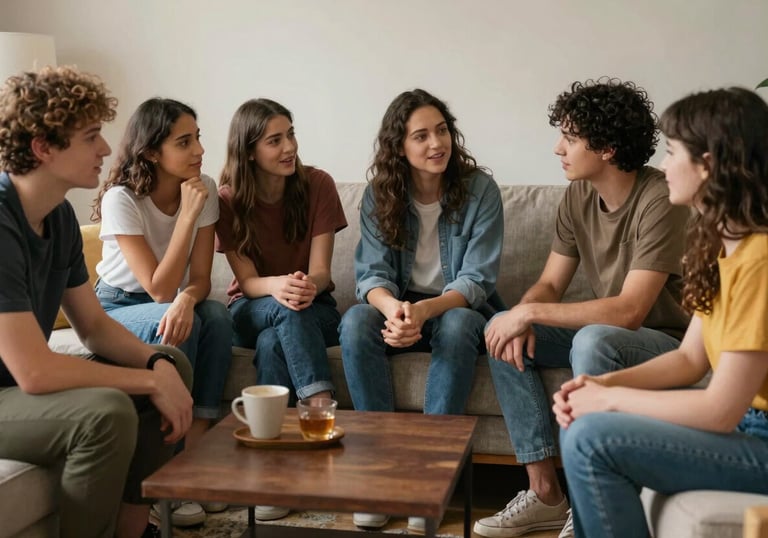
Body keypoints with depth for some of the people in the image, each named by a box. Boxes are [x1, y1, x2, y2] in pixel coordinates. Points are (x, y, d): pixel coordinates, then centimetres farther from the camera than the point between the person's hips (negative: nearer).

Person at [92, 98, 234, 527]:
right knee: (172, 326, -34)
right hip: (117, 309, -4)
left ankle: (195, 450, -24)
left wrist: (186, 299, -36)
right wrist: (188, 214, -31)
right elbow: (159, 289, -27)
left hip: (167, 305, 4)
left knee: (216, 316, -28)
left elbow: (200, 279, -12)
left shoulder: (204, 188, -11)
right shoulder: (121, 200, -23)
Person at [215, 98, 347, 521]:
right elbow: (247, 281, -14)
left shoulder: (317, 185, -10)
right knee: (286, 310, -36)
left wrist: (308, 285, -39)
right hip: (253, 310, 0)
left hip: (313, 309, 0)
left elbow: (320, 271, -13)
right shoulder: (228, 198, -9)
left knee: (273, 343, -35)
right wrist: (279, 286, -39)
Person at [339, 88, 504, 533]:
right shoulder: (379, 195, -3)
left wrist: (426, 309, -35)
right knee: (356, 321, -30)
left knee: (457, 325, -37)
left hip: (460, 308, -2)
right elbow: (372, 273, -10)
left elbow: (476, 280, -15)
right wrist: (392, 307, -35)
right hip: (399, 308, 2)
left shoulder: (480, 190, -11)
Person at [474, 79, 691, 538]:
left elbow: (629, 311, -31)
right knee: (501, 331, -9)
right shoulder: (579, 195, -1)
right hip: (606, 333, 8)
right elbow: (550, 284, 3)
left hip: (667, 341, -8)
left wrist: (530, 313, -28)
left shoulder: (660, 201, -24)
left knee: (593, 341, -37)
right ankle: (545, 494, -7)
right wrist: (521, 320, -20)